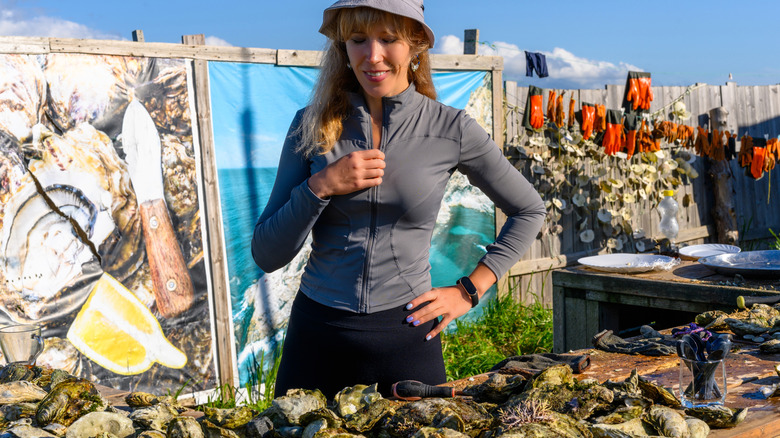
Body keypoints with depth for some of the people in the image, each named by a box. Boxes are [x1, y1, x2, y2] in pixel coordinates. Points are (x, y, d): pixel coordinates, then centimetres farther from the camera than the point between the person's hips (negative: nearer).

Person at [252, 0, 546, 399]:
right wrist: (320, 188, -15)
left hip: (405, 336, -1)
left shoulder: (450, 129, -4)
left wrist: (470, 290, 2)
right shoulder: (312, 124, -1)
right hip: (317, 335, 2)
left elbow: (528, 211, 10)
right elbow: (266, 256, 0)